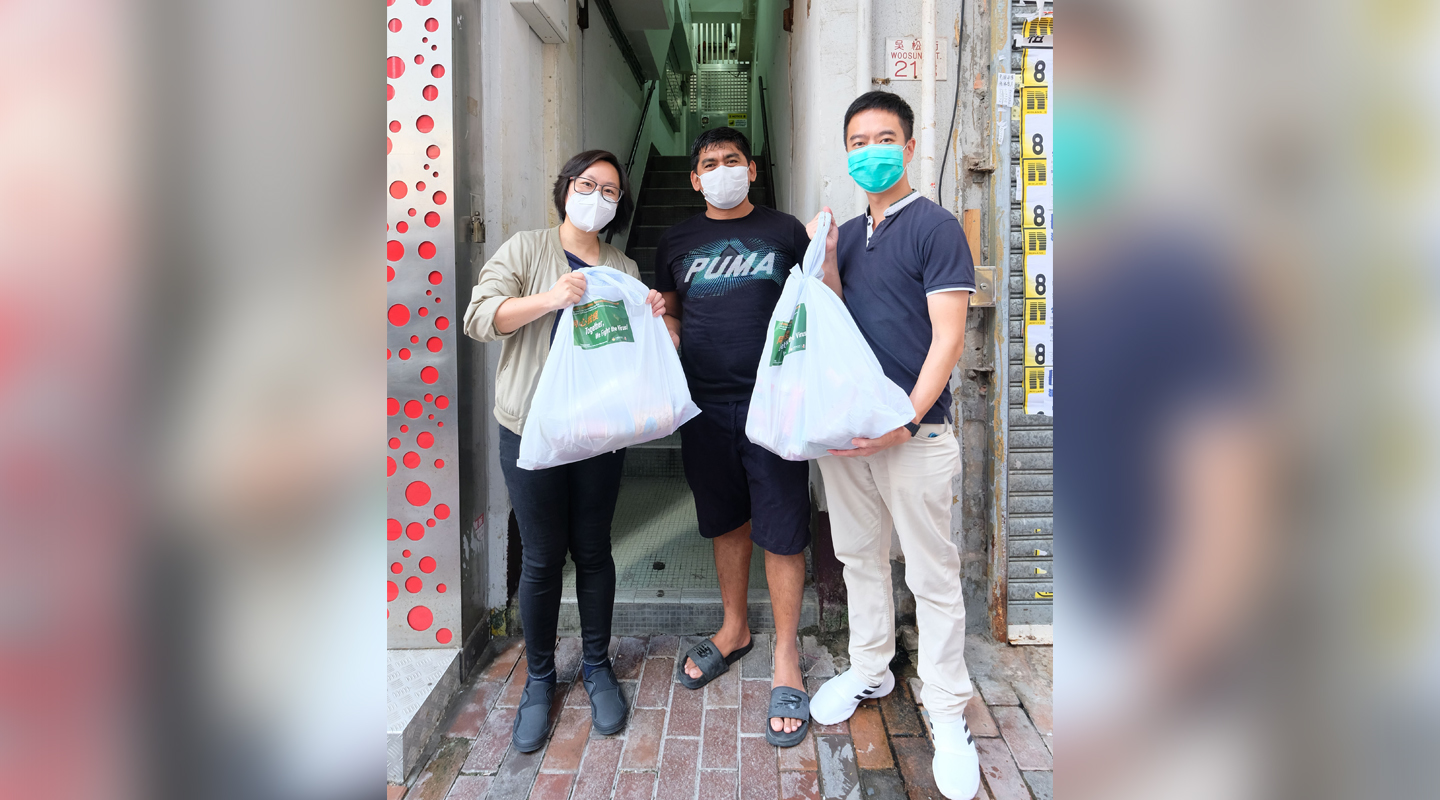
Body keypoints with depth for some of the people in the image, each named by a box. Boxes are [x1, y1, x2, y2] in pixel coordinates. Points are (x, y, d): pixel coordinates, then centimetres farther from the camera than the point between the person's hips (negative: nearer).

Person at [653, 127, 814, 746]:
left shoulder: (785, 231, 5)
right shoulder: (676, 243, 12)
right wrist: (661, 320, -3)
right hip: (706, 404, 3)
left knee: (781, 531, 1)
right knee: (725, 522, 16)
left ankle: (785, 658, 16)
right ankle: (734, 631, 36)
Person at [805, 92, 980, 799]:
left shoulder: (935, 227, -6)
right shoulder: (848, 233, 14)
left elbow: (948, 336, -12)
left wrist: (905, 420, -19)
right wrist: (825, 264, -2)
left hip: (913, 430, -6)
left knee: (932, 576, 2)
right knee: (859, 555, 17)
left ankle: (948, 714, 17)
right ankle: (870, 669, 36)